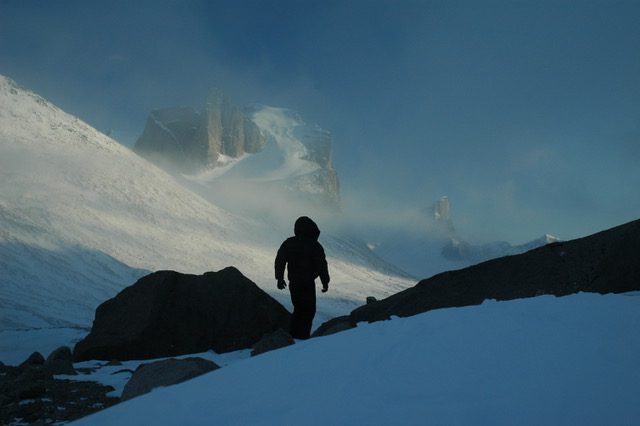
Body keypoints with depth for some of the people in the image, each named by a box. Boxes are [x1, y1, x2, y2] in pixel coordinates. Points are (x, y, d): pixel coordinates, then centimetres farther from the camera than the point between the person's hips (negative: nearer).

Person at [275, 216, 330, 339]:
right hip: (308, 283, -6)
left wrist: (280, 278, 16)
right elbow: (321, 265, -11)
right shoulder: (314, 246, -12)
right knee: (309, 310, 4)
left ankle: (294, 336, 20)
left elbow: (279, 260, 6)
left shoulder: (288, 243, 2)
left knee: (298, 309, 19)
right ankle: (303, 336, -2)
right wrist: (325, 282, 0)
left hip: (293, 282, 6)